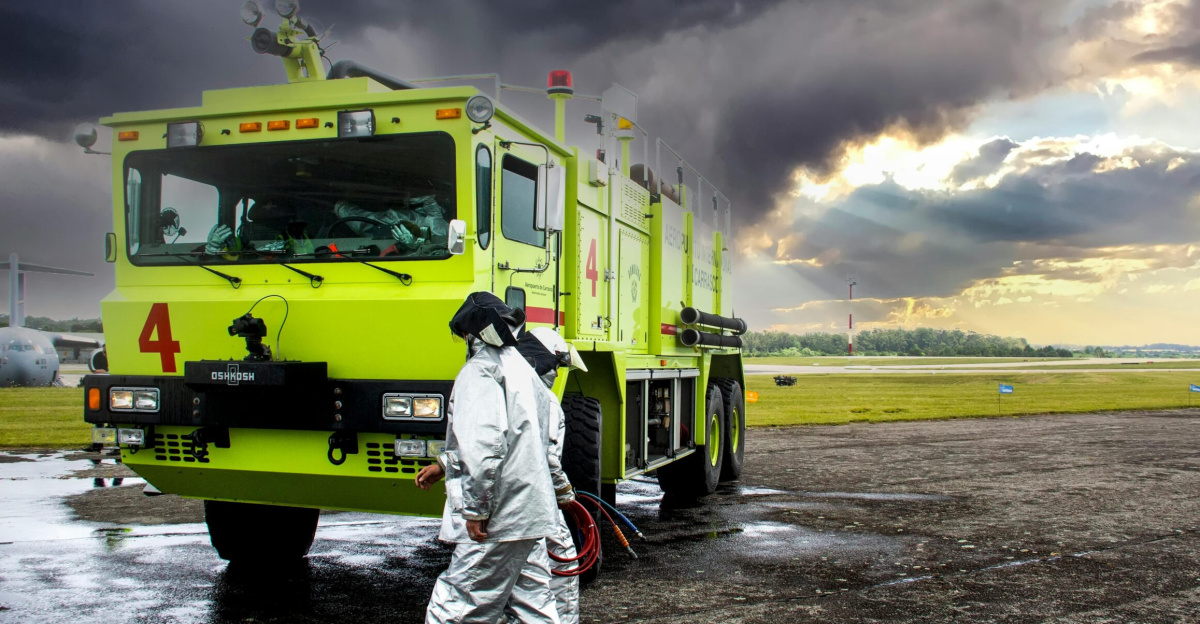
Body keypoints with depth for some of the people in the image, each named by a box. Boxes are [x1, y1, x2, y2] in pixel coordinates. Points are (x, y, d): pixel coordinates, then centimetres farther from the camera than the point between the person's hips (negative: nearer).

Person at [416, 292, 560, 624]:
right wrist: (445, 465, 26)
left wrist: (475, 510, -18)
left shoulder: (481, 370, -12)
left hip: (500, 521, -9)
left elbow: (484, 446, -23)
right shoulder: (520, 367, 17)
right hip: (532, 511, 10)